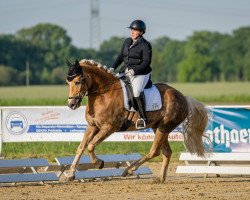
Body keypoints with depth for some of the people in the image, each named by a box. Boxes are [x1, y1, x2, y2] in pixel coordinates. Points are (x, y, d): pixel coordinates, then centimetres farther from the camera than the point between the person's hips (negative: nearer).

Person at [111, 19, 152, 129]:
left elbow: (146, 62, -13)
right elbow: (121, 57, 20)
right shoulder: (127, 42, 14)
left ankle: (142, 118, -25)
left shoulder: (145, 45, -8)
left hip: (140, 73, -8)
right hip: (125, 71, 8)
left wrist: (134, 70, -23)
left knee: (136, 91, -33)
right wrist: (113, 68, 7)